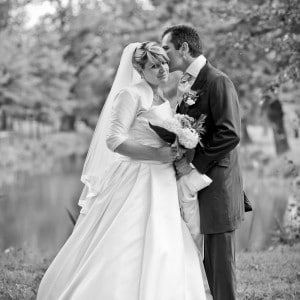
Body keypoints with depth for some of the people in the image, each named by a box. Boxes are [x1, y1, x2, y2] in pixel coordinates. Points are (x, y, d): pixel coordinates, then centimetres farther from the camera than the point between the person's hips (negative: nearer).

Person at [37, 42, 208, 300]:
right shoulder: (131, 94, -9)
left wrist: (176, 155, 8)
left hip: (163, 187, 8)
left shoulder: (164, 101, 16)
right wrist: (156, 154, -19)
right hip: (136, 184, -8)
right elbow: (114, 140, -18)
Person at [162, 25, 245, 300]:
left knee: (221, 259, -2)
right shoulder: (185, 84, 14)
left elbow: (230, 134, -20)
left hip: (218, 185, -8)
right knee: (211, 260, 12)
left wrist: (195, 165, -18)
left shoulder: (217, 81, -13)